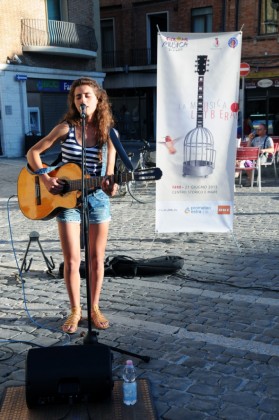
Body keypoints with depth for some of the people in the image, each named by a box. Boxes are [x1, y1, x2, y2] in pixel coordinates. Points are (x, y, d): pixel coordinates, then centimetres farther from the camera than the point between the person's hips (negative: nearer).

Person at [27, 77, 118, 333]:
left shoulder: (108, 133, -3)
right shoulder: (66, 128, -6)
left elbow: (109, 172, -7)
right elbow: (33, 153, -2)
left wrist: (109, 185, -30)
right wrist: (46, 179, -16)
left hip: (98, 199, 1)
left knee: (96, 259, 8)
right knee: (72, 261, 0)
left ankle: (95, 308, 25)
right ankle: (76, 310, 19)